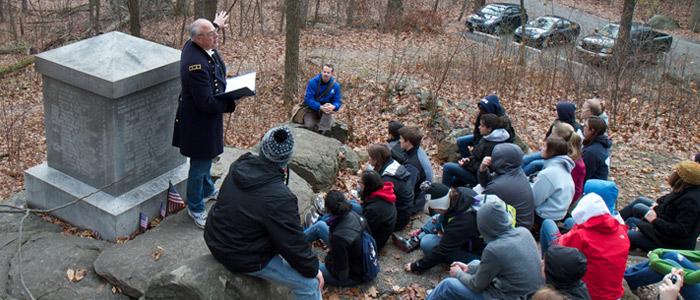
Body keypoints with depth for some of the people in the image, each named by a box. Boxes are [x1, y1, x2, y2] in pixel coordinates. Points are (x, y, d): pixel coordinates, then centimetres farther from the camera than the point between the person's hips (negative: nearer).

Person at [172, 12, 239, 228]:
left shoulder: (195, 46, -5)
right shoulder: (196, 64, -33)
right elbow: (207, 103, -32)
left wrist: (216, 25, 37)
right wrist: (230, 103, -19)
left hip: (206, 118, 10)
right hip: (199, 121, -10)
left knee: (205, 158, 29)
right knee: (200, 163, 5)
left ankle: (207, 190, 51)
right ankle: (196, 208, 22)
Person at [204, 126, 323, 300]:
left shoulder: (239, 166, -8)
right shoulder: (279, 199, -31)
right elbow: (293, 245, -21)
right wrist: (313, 269, -5)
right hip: (243, 259, -8)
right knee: (310, 283, -3)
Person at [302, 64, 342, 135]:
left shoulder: (335, 85, -9)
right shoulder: (312, 82, -16)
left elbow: (338, 101, -4)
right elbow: (308, 99, -21)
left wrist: (333, 106, -30)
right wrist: (320, 107, -34)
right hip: (312, 108, -2)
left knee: (328, 110, -34)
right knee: (309, 126, -25)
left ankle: (323, 131, -34)